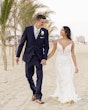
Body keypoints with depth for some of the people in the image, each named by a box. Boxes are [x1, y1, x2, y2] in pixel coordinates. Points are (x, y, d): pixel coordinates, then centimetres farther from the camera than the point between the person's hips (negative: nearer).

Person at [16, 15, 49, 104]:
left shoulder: (45, 31, -1)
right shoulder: (28, 29, -3)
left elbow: (46, 46, -1)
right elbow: (22, 43, 1)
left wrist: (44, 58, -12)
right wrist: (18, 55, 2)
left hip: (39, 57, 0)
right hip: (28, 56, 1)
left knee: (39, 77, -6)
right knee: (29, 76, 8)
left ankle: (38, 97, 0)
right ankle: (34, 92, 30)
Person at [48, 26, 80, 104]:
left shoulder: (71, 42, -4)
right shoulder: (57, 42, -3)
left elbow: (73, 55, 0)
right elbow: (52, 53, 5)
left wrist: (76, 66, -1)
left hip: (68, 63, -1)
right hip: (59, 63, 1)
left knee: (69, 79, -9)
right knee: (61, 80, 8)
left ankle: (70, 98, -4)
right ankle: (64, 97, 21)